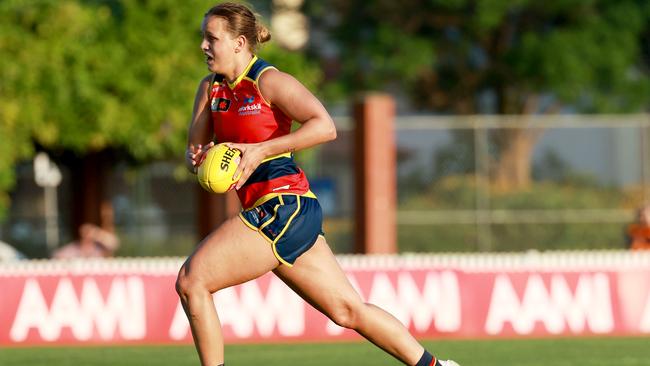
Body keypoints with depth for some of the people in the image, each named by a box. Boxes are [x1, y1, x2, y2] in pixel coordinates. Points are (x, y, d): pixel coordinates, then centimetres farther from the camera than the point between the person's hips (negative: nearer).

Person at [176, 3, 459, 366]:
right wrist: (197, 157, -14)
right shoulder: (211, 88, 14)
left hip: (284, 204, -8)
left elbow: (324, 126, -20)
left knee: (191, 281, -14)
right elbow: (195, 147, 11)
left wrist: (260, 151, -23)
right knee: (348, 310, 9)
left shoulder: (269, 81, -9)